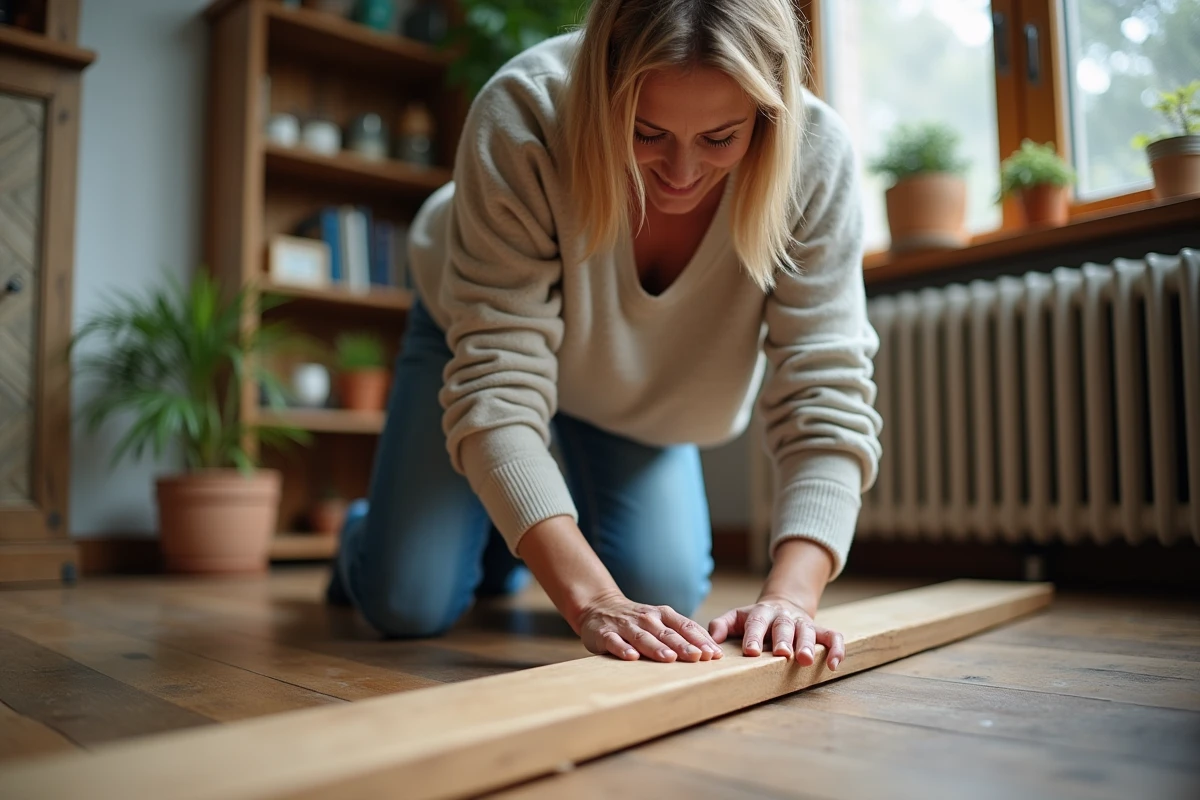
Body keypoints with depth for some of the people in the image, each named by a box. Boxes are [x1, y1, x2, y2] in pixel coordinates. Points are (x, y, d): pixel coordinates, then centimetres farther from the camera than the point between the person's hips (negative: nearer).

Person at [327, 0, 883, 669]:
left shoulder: (815, 155, -32)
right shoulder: (522, 118, -38)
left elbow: (826, 395, -33)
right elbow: (497, 381, -41)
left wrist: (791, 595, -47)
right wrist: (594, 600, -50)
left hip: (645, 377, 3)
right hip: (479, 322, -2)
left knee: (665, 589, -8)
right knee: (407, 606, -10)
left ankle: (508, 546, 26)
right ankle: (364, 539, 32)